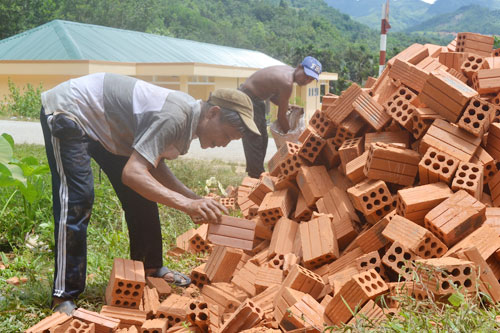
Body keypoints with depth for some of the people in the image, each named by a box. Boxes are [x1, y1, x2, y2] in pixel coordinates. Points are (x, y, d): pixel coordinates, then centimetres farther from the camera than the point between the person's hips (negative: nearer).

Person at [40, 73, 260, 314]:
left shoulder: (188, 116, -2)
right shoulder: (174, 116, -32)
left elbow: (154, 167, 5)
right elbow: (132, 173, -37)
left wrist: (196, 200, -6)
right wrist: (187, 204, -41)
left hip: (101, 123, 9)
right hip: (66, 112, -9)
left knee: (141, 196, 7)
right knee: (77, 201, -17)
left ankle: (150, 269, 20)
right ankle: (64, 298, -10)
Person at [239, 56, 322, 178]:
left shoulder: (289, 71, 1)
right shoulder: (287, 82, -27)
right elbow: (281, 117, -18)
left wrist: (286, 106, -1)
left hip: (256, 99, 11)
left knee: (262, 139, 14)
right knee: (254, 141, -10)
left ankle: (256, 175, 22)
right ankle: (257, 178, -5)